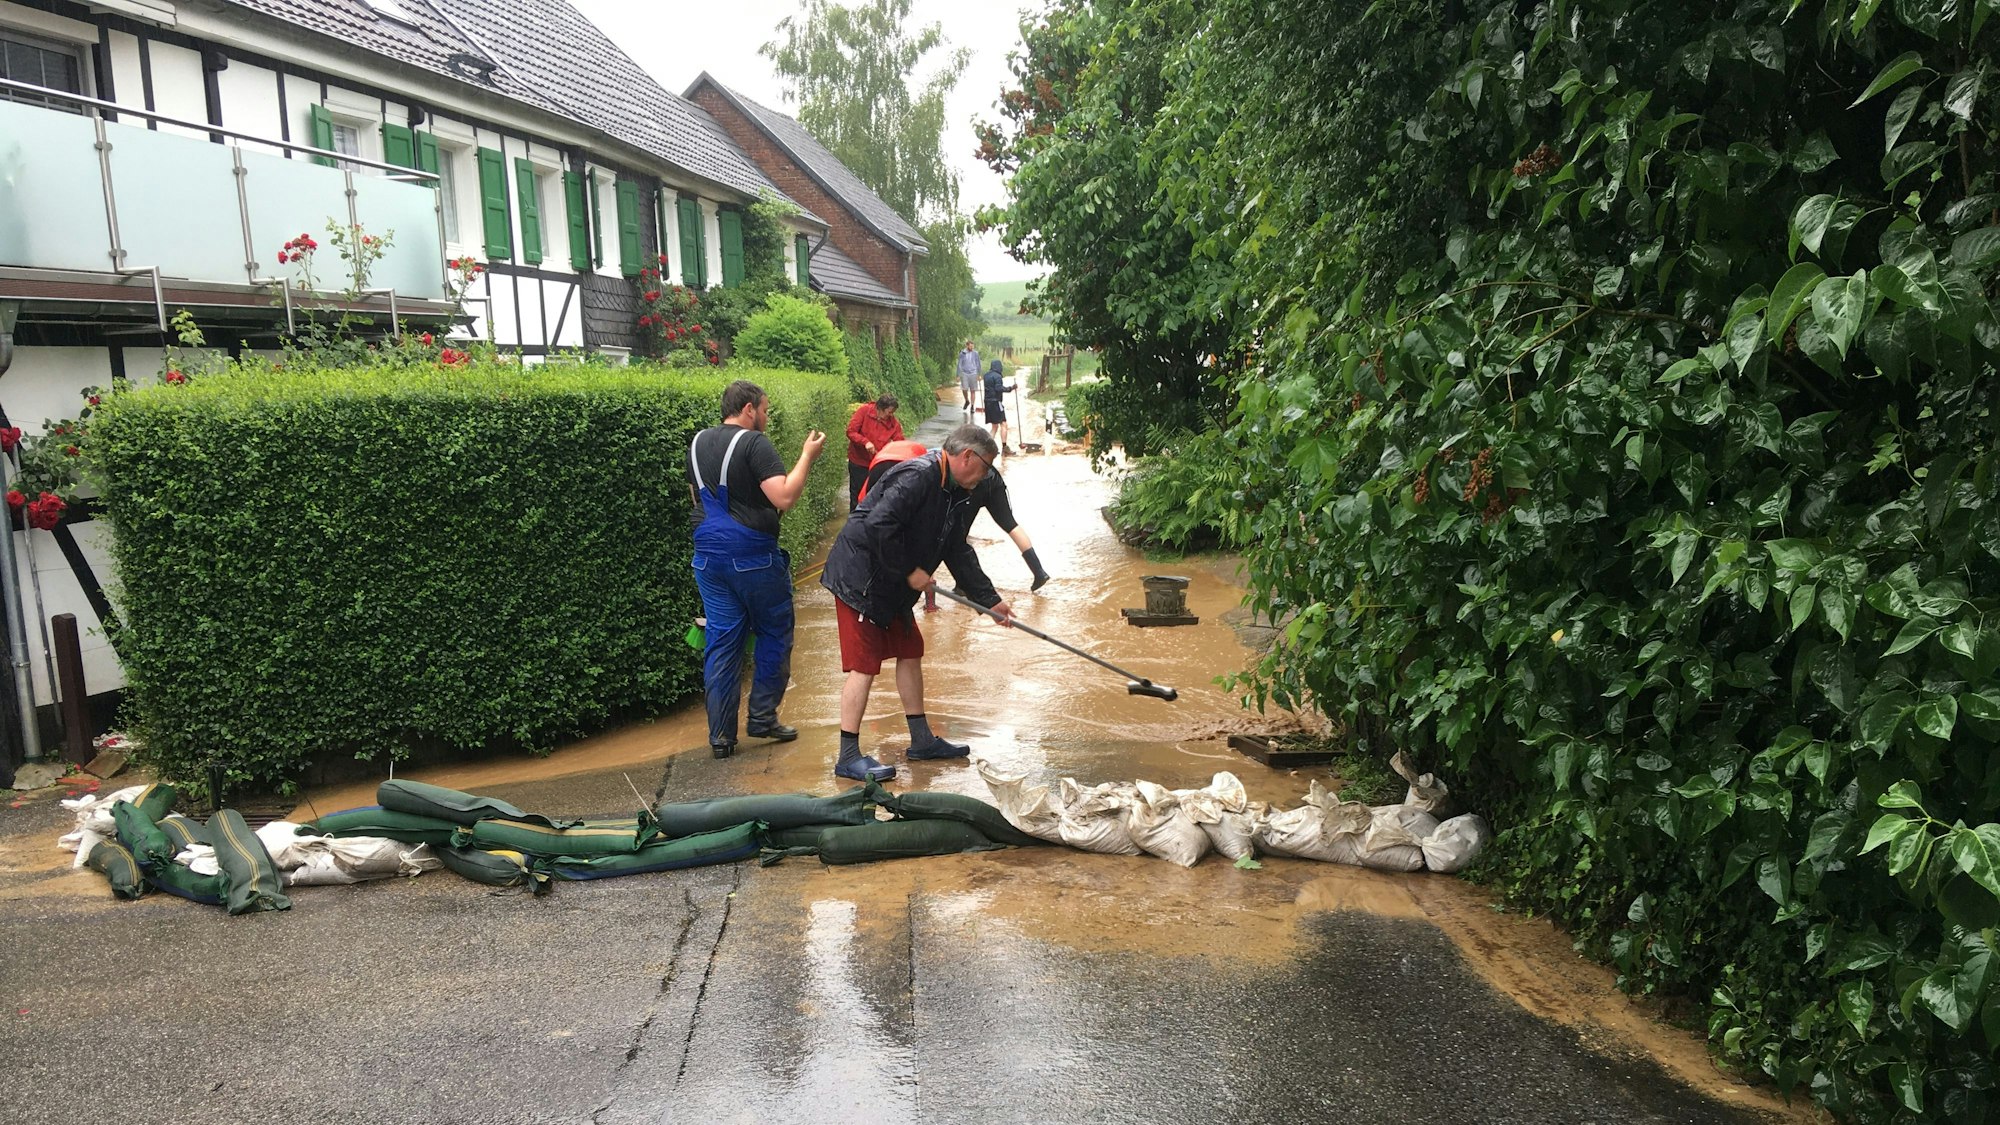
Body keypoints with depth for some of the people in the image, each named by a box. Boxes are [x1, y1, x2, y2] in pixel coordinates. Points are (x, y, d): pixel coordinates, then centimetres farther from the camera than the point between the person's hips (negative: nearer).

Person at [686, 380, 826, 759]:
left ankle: (721, 735, 9)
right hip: (753, 556, -6)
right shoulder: (754, 443, -13)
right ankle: (762, 717, 15)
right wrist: (807, 456, -11)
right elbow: (784, 497, -22)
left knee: (722, 640, 8)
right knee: (774, 634, 11)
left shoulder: (698, 443, 12)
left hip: (709, 554, 7)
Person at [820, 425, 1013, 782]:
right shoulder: (917, 476, -22)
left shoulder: (958, 496, 10)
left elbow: (958, 552, 17)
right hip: (859, 579, -10)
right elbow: (878, 527, -31)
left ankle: (922, 739, 28)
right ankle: (848, 758, -1)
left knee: (910, 653, 15)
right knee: (864, 665, -8)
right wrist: (909, 571, -20)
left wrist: (990, 600, 13)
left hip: (893, 586, 10)